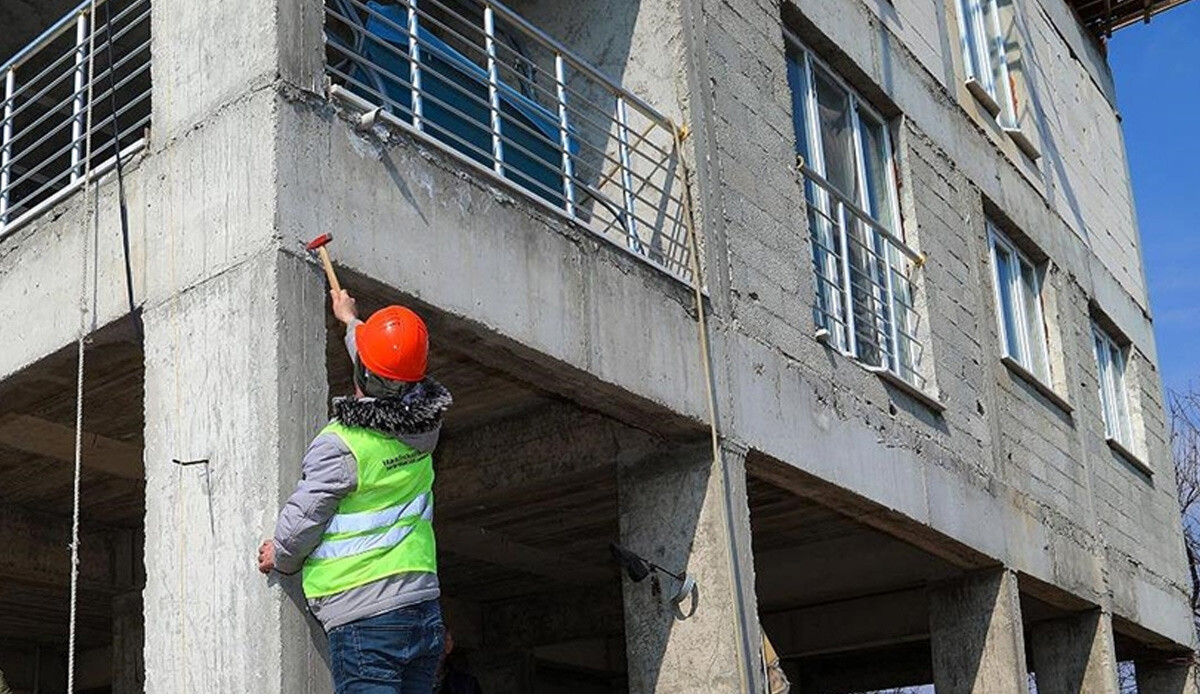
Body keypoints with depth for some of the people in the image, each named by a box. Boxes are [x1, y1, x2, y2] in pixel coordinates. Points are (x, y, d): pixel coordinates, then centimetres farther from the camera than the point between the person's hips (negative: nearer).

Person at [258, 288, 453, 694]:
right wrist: (349, 318, 43)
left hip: (364, 622, -7)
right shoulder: (422, 426, 5)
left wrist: (280, 558, 17)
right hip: (426, 613, 7)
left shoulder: (340, 444, -14)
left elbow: (300, 525, -7)